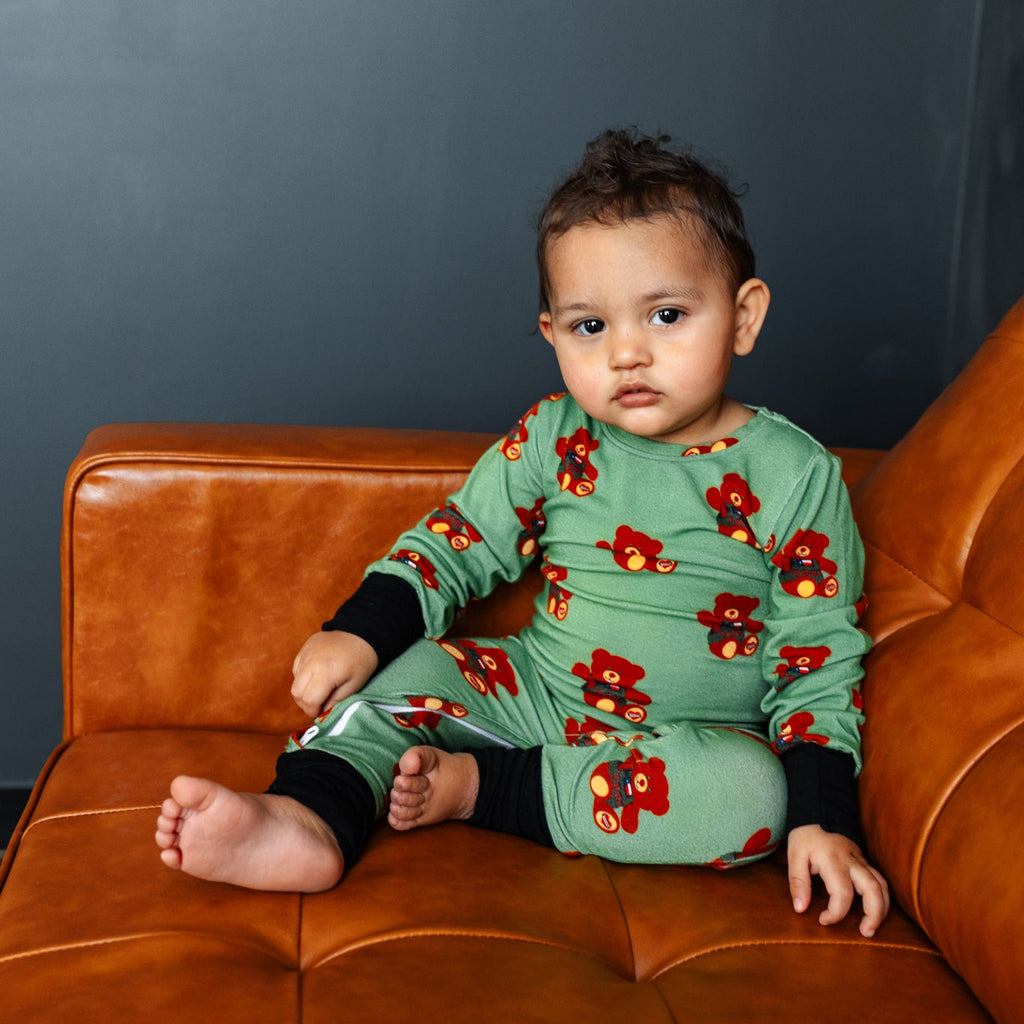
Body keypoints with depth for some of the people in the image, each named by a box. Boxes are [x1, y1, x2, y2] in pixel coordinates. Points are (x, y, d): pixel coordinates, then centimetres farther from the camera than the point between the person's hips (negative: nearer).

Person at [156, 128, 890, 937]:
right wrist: (360, 631, -12)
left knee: (752, 794, -33)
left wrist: (823, 818, -19)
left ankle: (475, 785, -25)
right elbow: (457, 539, 5)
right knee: (396, 667, -13)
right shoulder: (552, 439, -2)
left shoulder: (794, 475, -11)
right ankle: (309, 819, -37)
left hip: (697, 740, -3)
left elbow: (821, 659, -9)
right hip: (538, 690, 3)